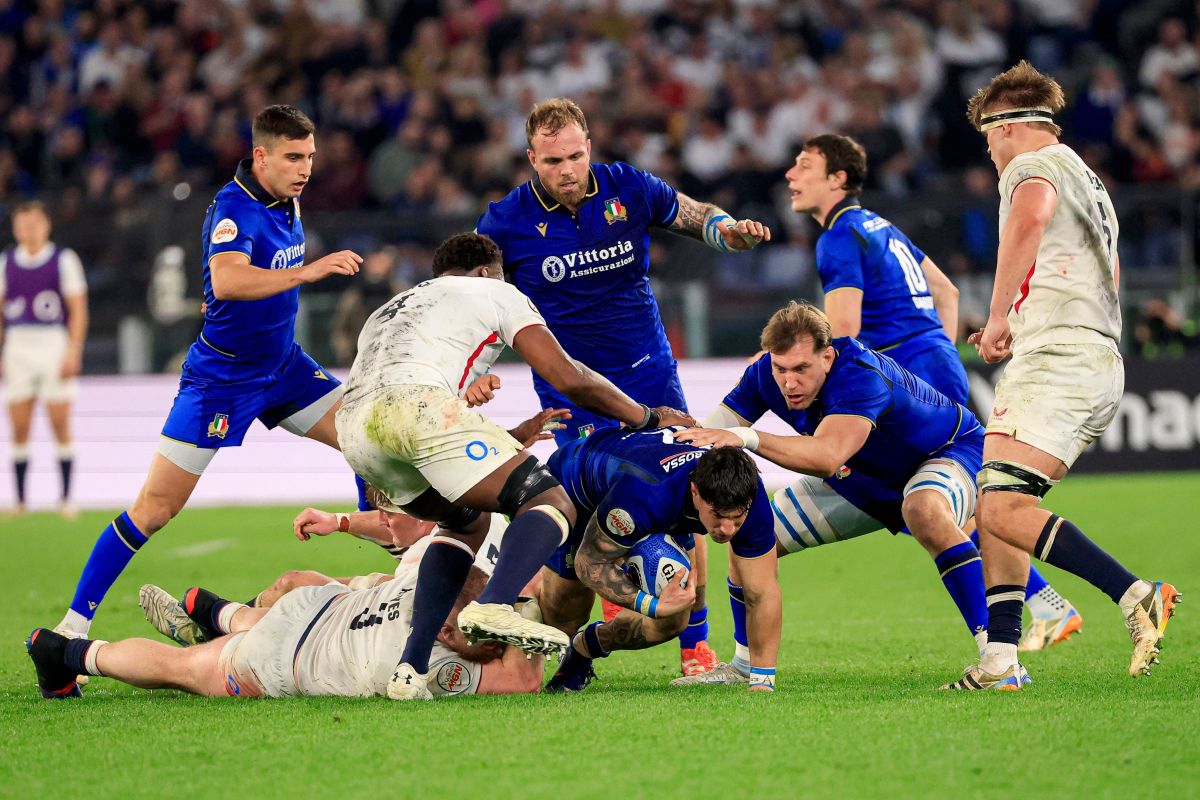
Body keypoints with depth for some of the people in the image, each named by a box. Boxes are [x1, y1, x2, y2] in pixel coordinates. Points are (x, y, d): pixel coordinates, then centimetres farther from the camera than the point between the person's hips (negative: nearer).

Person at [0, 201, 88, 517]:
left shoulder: (64, 259, 1)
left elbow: (78, 310, -1)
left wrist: (73, 352, -10)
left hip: (55, 346, -3)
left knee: (60, 426, -3)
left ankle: (65, 500, 3)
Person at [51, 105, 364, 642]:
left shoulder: (287, 201, 4)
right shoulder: (235, 207, -22)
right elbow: (226, 280, -43)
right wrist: (306, 271, -47)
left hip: (282, 365, 8)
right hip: (221, 375, -8)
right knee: (155, 509, -8)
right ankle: (74, 625, 0)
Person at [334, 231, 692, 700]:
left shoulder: (390, 311, 42)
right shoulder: (494, 293, 26)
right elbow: (568, 379, 17)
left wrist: (518, 437, 52)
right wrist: (646, 418, 31)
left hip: (352, 430, 7)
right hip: (419, 403, -6)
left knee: (467, 522, 27)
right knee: (552, 506, -2)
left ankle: (412, 669, 11)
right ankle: (493, 607, -34)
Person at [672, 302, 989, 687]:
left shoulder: (860, 376, -40)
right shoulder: (764, 374, -19)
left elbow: (828, 456, -55)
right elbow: (713, 434, -13)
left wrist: (748, 437, -63)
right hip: (863, 481, 7)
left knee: (924, 510, -42)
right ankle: (744, 667, 21)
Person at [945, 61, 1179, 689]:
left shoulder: (1034, 165, -2)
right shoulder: (1089, 181, 30)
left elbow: (1030, 217, -27)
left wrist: (999, 316, -25)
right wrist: (1018, 331, 42)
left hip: (1058, 361, -10)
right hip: (1099, 361, 10)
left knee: (1004, 509, -20)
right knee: (994, 504, 11)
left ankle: (1136, 596, -28)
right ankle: (1000, 657, 6)